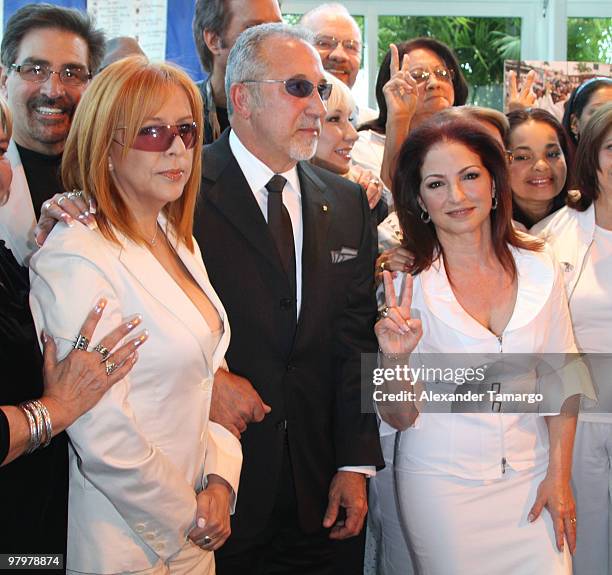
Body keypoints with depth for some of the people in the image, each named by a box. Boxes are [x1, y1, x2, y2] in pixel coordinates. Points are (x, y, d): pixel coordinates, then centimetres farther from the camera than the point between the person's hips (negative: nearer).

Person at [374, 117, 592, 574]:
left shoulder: (539, 268, -2)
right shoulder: (405, 286, -10)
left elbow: (562, 379, 6)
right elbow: (399, 419, -8)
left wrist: (559, 476, 1)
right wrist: (395, 360, -26)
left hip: (530, 477, 2)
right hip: (442, 483, -2)